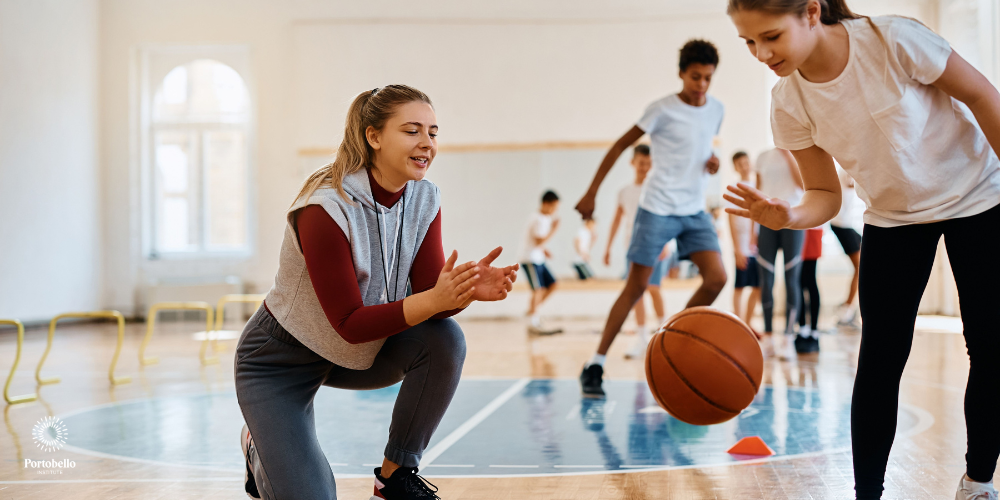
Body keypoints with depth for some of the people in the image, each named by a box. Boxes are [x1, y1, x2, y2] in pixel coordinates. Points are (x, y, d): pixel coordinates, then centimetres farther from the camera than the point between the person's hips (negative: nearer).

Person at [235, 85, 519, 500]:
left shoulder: (425, 200, -9)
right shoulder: (325, 207, -28)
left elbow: (428, 292, -15)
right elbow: (350, 323, -29)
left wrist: (467, 290, -38)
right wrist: (434, 299, -42)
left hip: (361, 352, 6)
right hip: (282, 361, -5)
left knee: (445, 340, -24)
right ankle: (261, 450, 21)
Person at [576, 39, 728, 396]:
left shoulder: (716, 109, 8)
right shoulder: (663, 110, -10)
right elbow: (620, 146, -5)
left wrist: (712, 162, 1)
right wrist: (591, 193, -9)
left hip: (694, 212, 5)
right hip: (658, 209, -5)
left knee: (717, 278, -10)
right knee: (637, 286, -5)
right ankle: (595, 365, 3)